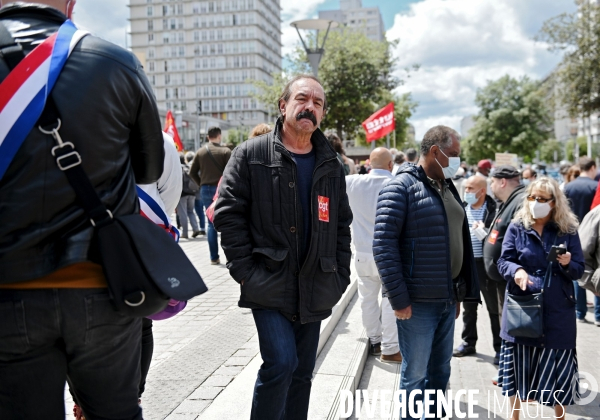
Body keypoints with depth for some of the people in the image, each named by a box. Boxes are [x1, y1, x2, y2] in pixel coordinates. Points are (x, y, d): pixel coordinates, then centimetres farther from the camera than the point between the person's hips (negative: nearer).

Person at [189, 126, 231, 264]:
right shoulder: (225, 151, -7)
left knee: (211, 224, 9)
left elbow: (192, 172, 7)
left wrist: (202, 184, 14)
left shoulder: (200, 152, 5)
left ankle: (214, 257, 9)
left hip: (206, 190, 3)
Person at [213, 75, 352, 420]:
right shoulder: (252, 155, -5)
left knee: (302, 373, 13)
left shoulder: (331, 165, 9)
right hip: (269, 286, -5)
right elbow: (228, 213, -8)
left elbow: (342, 224, 14)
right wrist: (245, 271, -12)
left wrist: (341, 276, 6)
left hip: (314, 292, 5)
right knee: (281, 363, -16)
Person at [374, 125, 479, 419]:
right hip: (418, 303, -7)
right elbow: (383, 245, -17)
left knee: (440, 371, 16)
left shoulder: (447, 188, 13)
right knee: (415, 375, 3)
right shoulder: (401, 187, -12)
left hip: (448, 300, 7)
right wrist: (398, 298, -19)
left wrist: (460, 293, 16)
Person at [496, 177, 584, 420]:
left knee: (557, 365, 8)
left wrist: (568, 264, -20)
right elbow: (503, 262, -3)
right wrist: (517, 270, -24)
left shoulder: (568, 231, 1)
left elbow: (578, 271, 2)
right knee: (519, 364, 11)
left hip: (557, 311, 0)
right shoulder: (516, 228, 0)